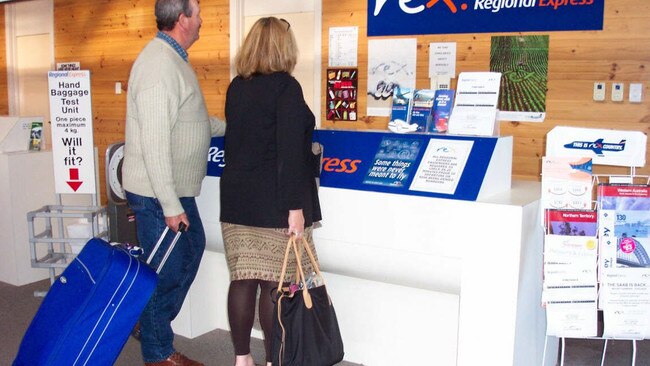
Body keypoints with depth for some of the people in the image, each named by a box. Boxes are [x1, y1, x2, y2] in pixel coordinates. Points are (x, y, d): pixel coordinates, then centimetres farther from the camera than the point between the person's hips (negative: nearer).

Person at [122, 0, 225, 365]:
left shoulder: (174, 58, 11)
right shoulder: (159, 64, -22)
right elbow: (154, 142, -26)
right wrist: (170, 205, -25)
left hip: (177, 188, 10)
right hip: (159, 194, -10)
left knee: (192, 250, 21)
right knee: (167, 271, 2)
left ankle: (154, 327, 36)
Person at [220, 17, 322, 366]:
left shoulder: (236, 87, 8)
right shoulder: (285, 87, -11)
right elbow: (289, 152, -17)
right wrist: (296, 207, -16)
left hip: (237, 199, 6)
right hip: (274, 204, -6)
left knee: (242, 280, 10)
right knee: (276, 284, 3)